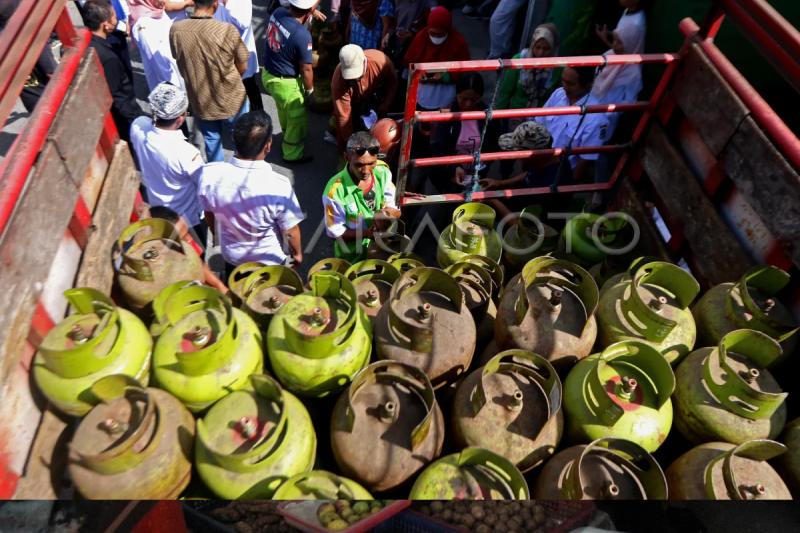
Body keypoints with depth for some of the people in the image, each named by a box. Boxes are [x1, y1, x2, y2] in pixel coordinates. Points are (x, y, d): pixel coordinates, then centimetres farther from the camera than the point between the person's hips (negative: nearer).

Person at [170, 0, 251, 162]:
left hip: (201, 101, 3)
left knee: (211, 141, 23)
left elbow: (179, 61, 2)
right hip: (232, 99, -3)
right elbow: (242, 68, -11)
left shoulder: (176, 29, -15)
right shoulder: (228, 30, -25)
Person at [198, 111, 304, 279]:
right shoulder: (279, 186, -36)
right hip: (270, 262, -2)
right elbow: (290, 232, -21)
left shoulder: (209, 174, -25)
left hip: (231, 257, 3)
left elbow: (210, 217, -6)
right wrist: (297, 253, 0)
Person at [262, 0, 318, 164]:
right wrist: (310, 91, -3)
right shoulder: (302, 35, -29)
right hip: (284, 83, -7)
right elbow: (306, 70, -18)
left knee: (284, 110, 32)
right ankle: (293, 154, 32)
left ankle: (289, 134, 57)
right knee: (298, 119, 15)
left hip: (268, 74, 7)